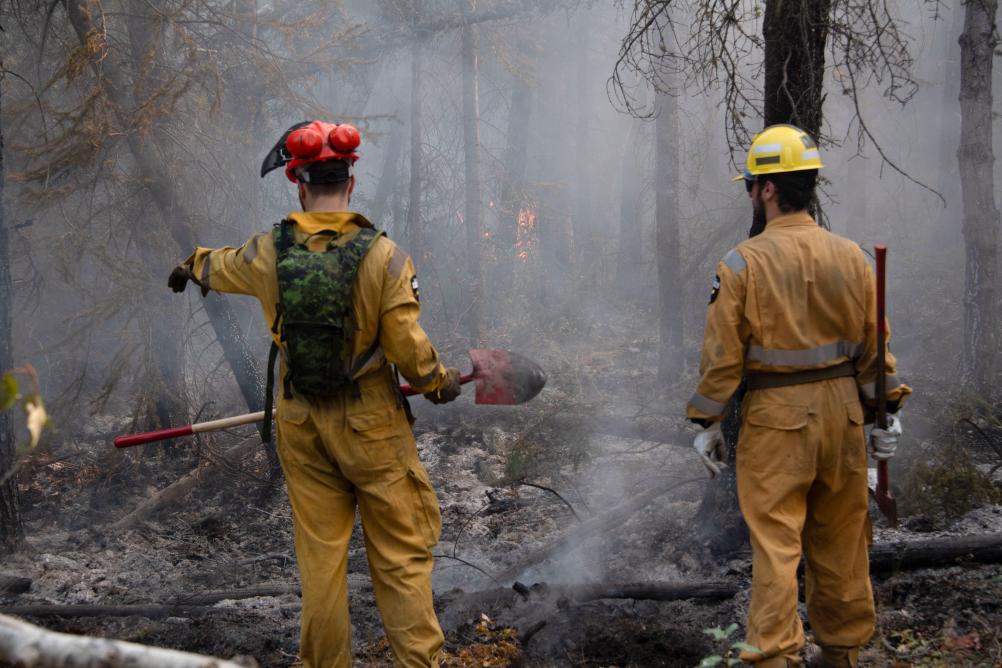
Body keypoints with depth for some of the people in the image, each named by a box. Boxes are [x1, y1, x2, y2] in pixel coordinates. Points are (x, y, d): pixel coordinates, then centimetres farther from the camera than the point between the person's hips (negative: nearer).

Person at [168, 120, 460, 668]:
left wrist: (190, 267, 44)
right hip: (371, 426, -3)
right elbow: (407, 346, -13)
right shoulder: (382, 257, -16)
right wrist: (438, 381, 8)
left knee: (319, 554, 13)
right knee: (401, 556, 5)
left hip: (301, 425, 3)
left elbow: (217, 268, 19)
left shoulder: (268, 254, -4)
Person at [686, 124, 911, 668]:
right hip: (842, 410, 4)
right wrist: (888, 414, 13)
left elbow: (722, 355, -8)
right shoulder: (851, 257, 3)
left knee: (775, 542, 0)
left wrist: (706, 423, 0)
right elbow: (875, 348, 6)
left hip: (776, 418, -4)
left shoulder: (742, 264, -9)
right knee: (841, 542, 14)